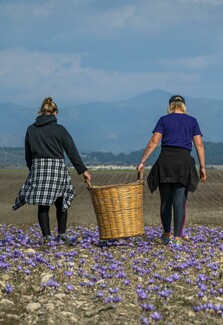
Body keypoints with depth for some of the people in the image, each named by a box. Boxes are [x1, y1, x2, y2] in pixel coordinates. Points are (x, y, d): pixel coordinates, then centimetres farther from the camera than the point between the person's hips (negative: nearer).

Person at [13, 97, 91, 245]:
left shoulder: (31, 130, 5)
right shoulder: (59, 129, -3)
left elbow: (28, 154, 9)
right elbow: (72, 152, -2)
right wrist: (83, 170, 3)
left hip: (38, 167, 2)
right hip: (57, 167, -1)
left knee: (43, 205, 4)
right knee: (61, 203, 14)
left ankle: (47, 237, 1)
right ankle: (62, 234, 16)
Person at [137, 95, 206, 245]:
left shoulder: (164, 120, 7)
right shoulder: (192, 121, 11)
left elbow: (154, 142, -3)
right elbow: (199, 144, 3)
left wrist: (142, 161, -2)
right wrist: (202, 167, 4)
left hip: (165, 162, 0)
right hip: (184, 162, 0)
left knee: (166, 201, 12)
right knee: (180, 202, -2)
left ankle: (167, 234, 20)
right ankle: (177, 237, -8)